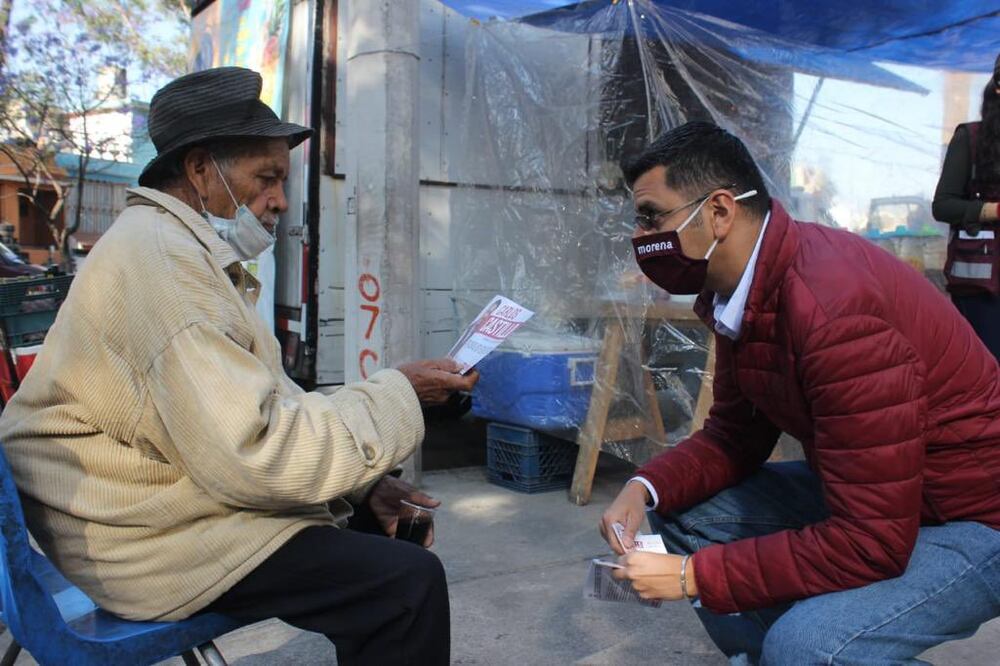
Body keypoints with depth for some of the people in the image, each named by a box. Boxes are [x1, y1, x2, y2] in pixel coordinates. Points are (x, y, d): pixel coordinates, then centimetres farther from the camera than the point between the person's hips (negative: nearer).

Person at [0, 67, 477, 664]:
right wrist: (397, 394, -18)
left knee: (381, 526, 15)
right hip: (147, 541, -11)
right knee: (409, 582, -18)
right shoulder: (161, 257, -21)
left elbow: (259, 410, 12)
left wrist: (361, 482, 1)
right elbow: (254, 452, -27)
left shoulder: (191, 253, 14)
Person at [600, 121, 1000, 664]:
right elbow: (735, 434, 6)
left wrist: (694, 575, -24)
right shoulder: (736, 289, -5)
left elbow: (872, 543, -30)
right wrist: (644, 489, -11)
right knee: (683, 509, 4)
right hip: (862, 494, 8)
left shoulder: (834, 309, -32)